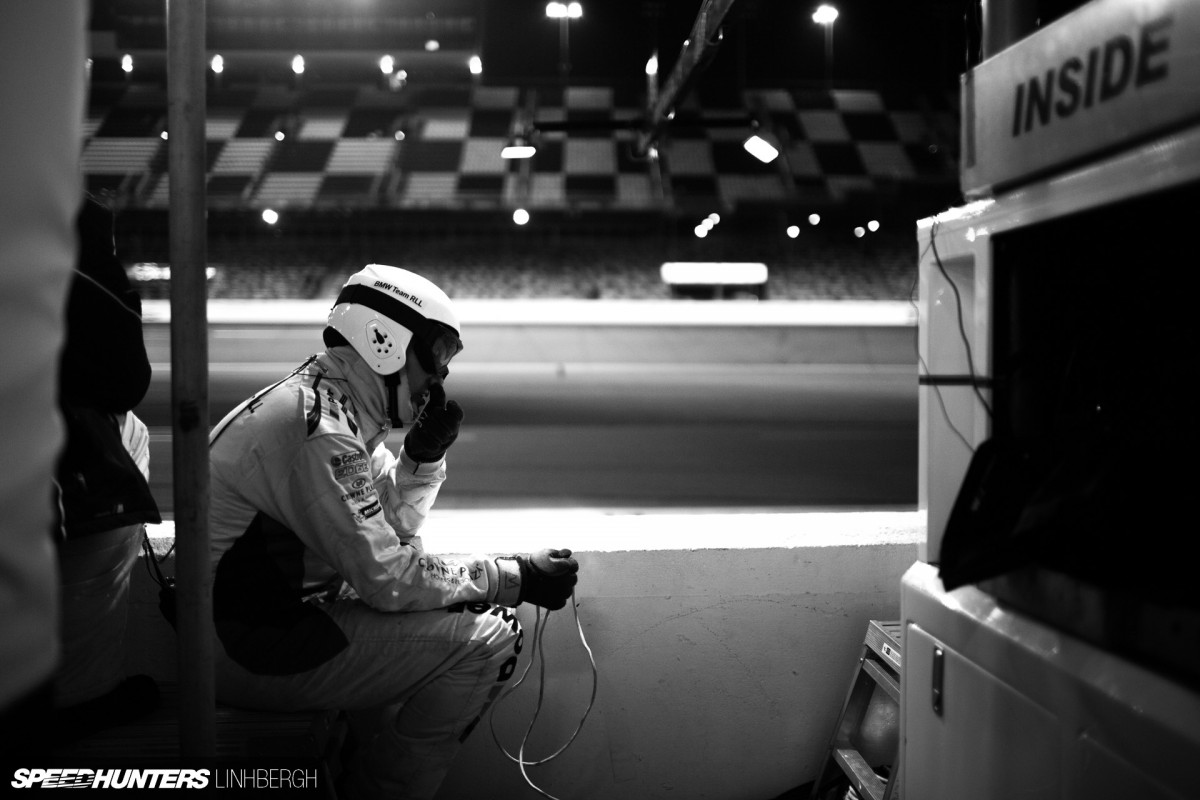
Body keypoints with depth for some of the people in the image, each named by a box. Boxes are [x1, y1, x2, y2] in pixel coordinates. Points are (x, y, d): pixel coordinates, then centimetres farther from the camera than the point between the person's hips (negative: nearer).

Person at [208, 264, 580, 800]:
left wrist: (425, 456, -2)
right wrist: (515, 579, -15)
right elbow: (386, 579, -23)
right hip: (254, 650, -10)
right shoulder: (320, 429, -24)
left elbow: (386, 530, 15)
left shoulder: (334, 405, 8)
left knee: (471, 610, 14)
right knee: (485, 643, -16)